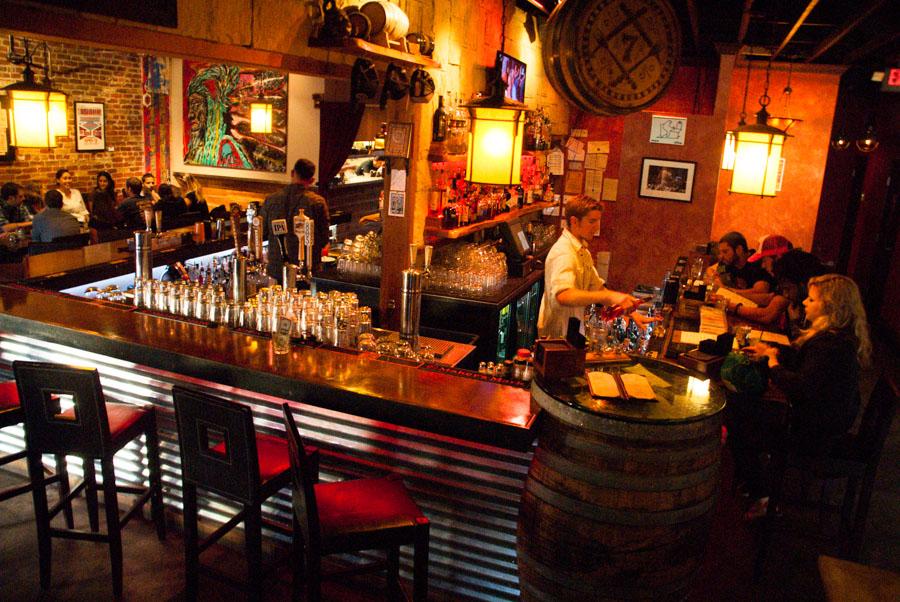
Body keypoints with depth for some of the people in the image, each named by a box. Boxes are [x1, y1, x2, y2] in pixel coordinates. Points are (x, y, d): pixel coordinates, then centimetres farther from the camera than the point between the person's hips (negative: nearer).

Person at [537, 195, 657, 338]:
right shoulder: (563, 253, -21)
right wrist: (610, 296, -45)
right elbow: (563, 296, -38)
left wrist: (631, 312, 2)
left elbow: (597, 288, 13)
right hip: (556, 335, -9)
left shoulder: (582, 251, 11)